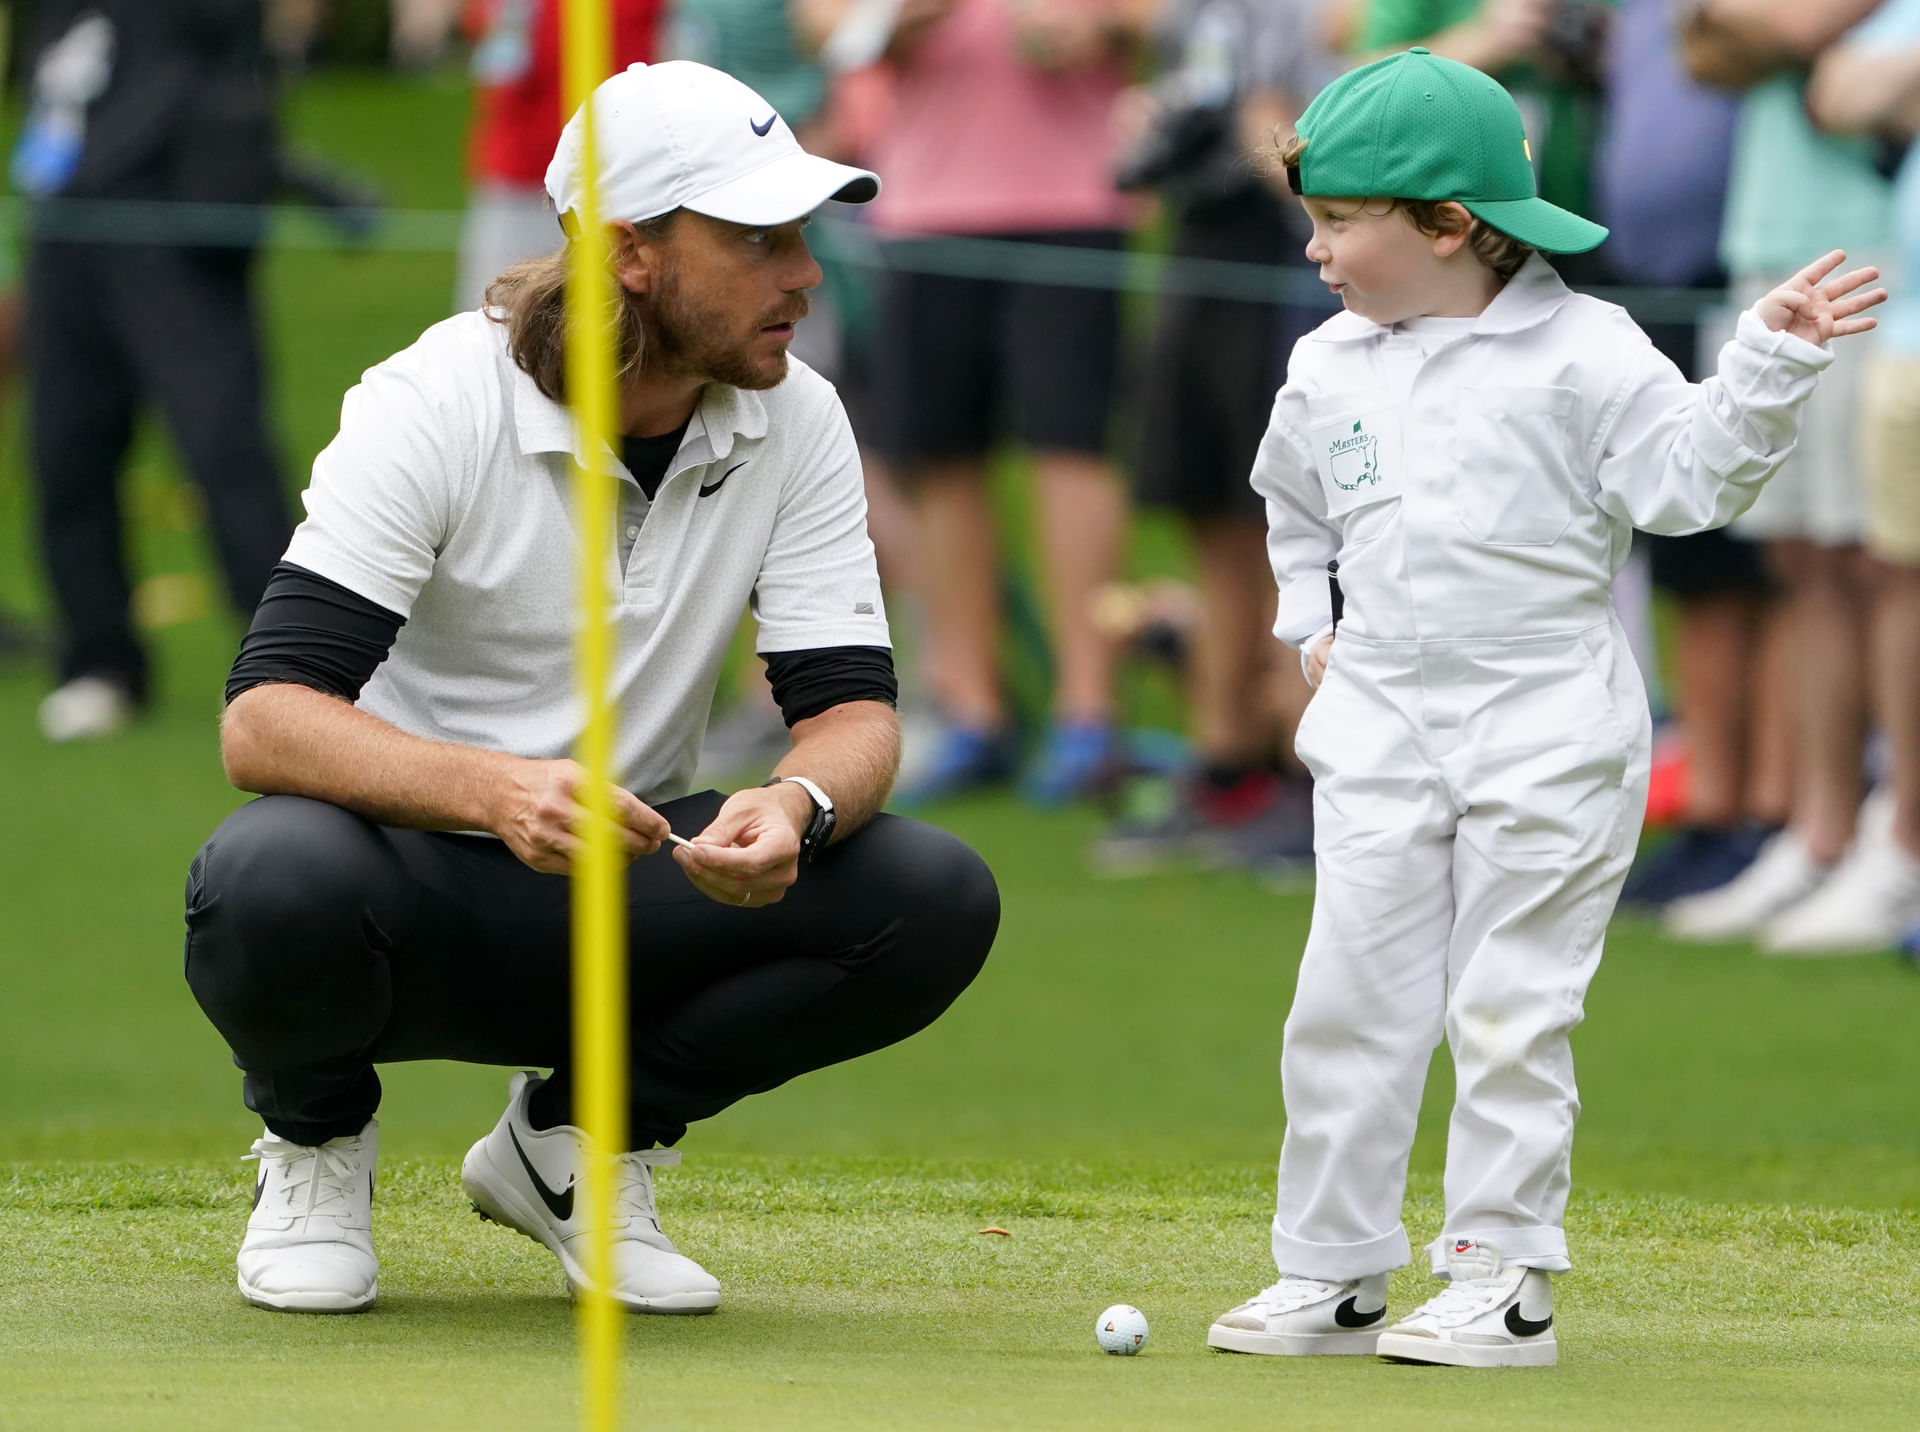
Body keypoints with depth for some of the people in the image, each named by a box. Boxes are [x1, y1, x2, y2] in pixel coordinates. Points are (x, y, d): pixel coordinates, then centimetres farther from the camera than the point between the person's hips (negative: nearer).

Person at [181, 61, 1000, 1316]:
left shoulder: (795, 423, -3)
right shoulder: (436, 405, -18)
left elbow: (855, 705, -7)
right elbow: (265, 717, -26)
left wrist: (799, 806, -32)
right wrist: (494, 790, -44)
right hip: (417, 900, -4)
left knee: (939, 903, -21)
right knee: (276, 878, -40)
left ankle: (578, 1141, 3)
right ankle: (316, 1142, -2)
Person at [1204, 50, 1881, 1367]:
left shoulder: (1581, 353, -8)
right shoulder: (1329, 370, 8)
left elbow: (1693, 476, -11)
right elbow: (1295, 502, 27)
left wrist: (1770, 362, -22)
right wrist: (1311, 621, 16)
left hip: (1545, 735, -5)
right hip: (1381, 725, 5)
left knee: (1512, 1013, -1)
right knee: (1347, 1005, 4)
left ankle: (1507, 1281, 5)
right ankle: (1333, 1274, 11)